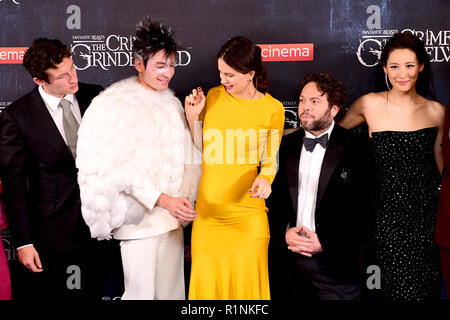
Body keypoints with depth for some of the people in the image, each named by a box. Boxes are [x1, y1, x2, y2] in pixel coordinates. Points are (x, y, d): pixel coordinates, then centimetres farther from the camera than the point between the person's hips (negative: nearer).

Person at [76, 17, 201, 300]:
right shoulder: (115, 104, -9)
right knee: (142, 292, -2)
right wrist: (163, 201, -20)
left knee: (172, 291, 11)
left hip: (172, 218, 6)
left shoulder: (172, 103, 11)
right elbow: (122, 169, -14)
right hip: (140, 220, -6)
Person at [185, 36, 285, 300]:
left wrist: (264, 178, -13)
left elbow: (271, 158, 6)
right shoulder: (213, 96, 6)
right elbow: (200, 151, 12)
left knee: (247, 278, 1)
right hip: (208, 209, 2)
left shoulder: (273, 109, -2)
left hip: (248, 212, -2)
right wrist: (193, 117, 0)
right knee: (207, 278, 6)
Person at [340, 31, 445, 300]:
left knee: (429, 288, 5)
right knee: (401, 288, -2)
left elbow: (440, 158, 15)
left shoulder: (435, 111, 4)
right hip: (390, 214, -2)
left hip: (428, 212, 2)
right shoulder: (370, 104, -3)